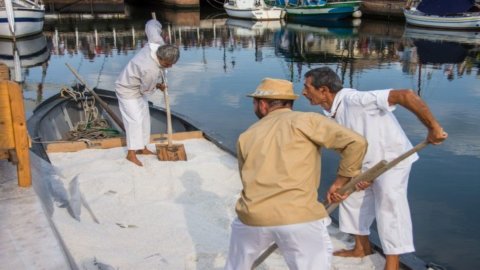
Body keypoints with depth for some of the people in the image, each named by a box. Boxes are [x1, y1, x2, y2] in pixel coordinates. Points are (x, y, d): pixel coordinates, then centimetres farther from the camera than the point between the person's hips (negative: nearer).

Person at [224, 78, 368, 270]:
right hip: (300, 217, -3)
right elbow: (356, 142, -4)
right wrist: (343, 178, 11)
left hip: (252, 217, 4)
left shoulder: (247, 136, 17)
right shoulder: (306, 120, 4)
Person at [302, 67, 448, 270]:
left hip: (392, 159, -9)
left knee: (388, 205, -11)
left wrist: (432, 127, -33)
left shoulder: (355, 100, -33)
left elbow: (405, 95, -40)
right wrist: (339, 183, -11)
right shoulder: (332, 113, -6)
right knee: (353, 198, 18)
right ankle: (362, 248, 37)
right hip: (367, 164, 9)